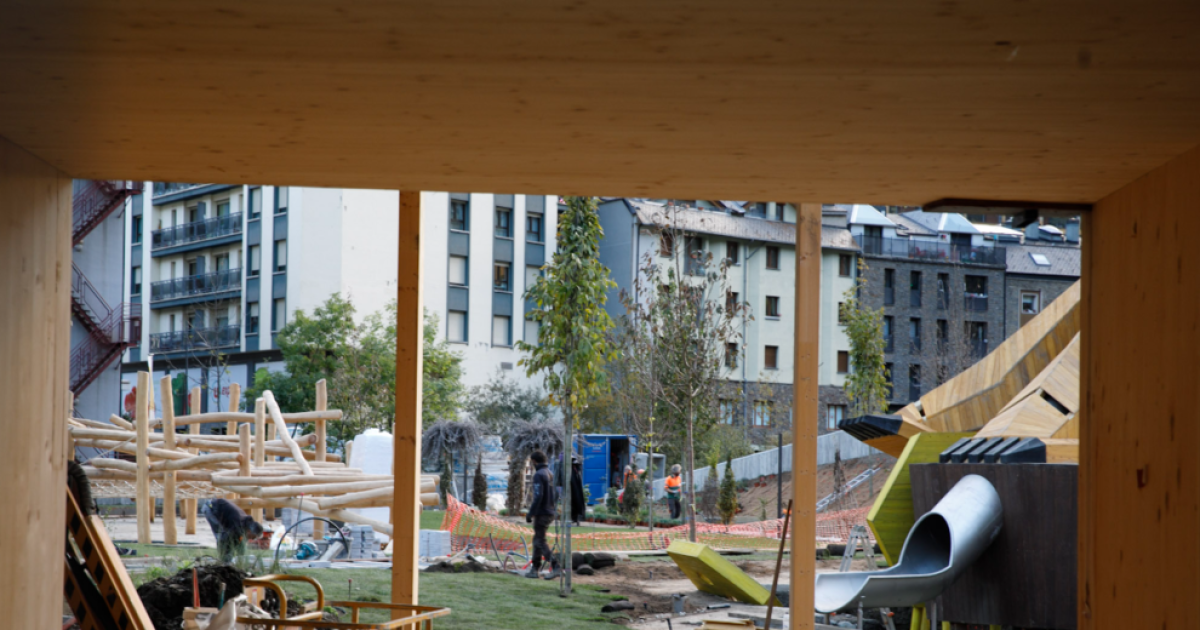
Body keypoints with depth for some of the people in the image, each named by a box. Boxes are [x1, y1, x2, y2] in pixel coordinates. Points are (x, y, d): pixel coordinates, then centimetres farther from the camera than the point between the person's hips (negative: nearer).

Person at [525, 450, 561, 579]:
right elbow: (556, 495, 15)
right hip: (550, 513, 9)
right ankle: (535, 569, 19)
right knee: (537, 540, 17)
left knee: (540, 541, -6)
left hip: (541, 514, -9)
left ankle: (555, 567, -17)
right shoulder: (551, 474, 12)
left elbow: (538, 496, -22)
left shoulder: (539, 475, -15)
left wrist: (530, 513, -17)